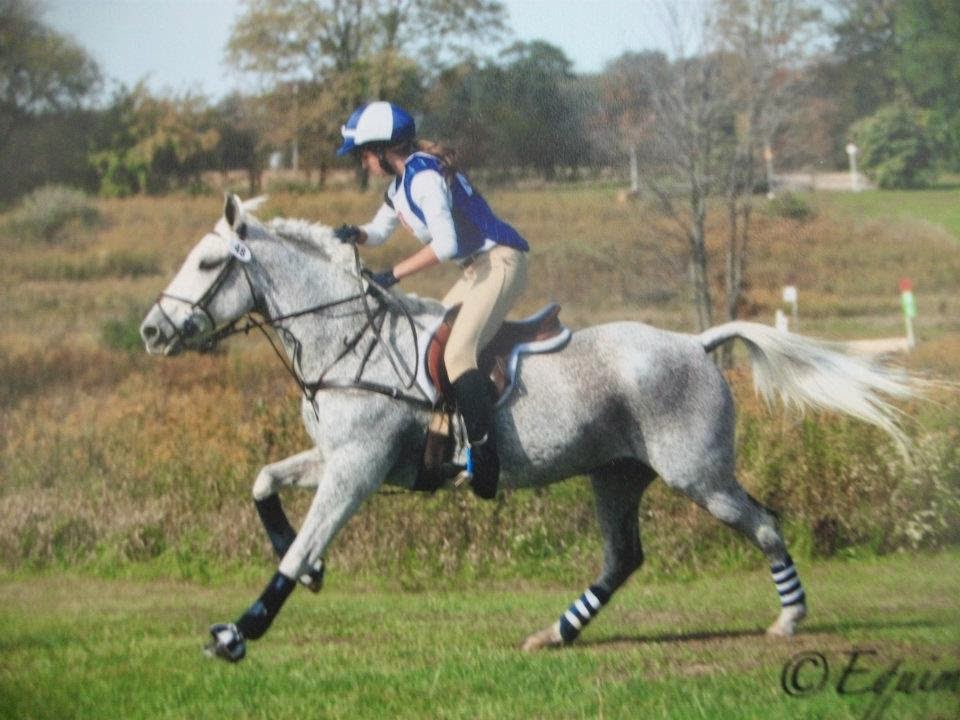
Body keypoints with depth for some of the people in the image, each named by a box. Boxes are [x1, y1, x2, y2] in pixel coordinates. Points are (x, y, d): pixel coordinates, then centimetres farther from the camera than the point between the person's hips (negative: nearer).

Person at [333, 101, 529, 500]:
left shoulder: (424, 177, -18)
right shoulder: (401, 184, 13)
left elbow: (445, 244, -26)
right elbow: (380, 229, 26)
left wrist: (392, 275, -21)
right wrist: (354, 235, 3)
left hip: (501, 262, -11)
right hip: (475, 270, 11)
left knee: (457, 353, -23)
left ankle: (485, 452, -29)